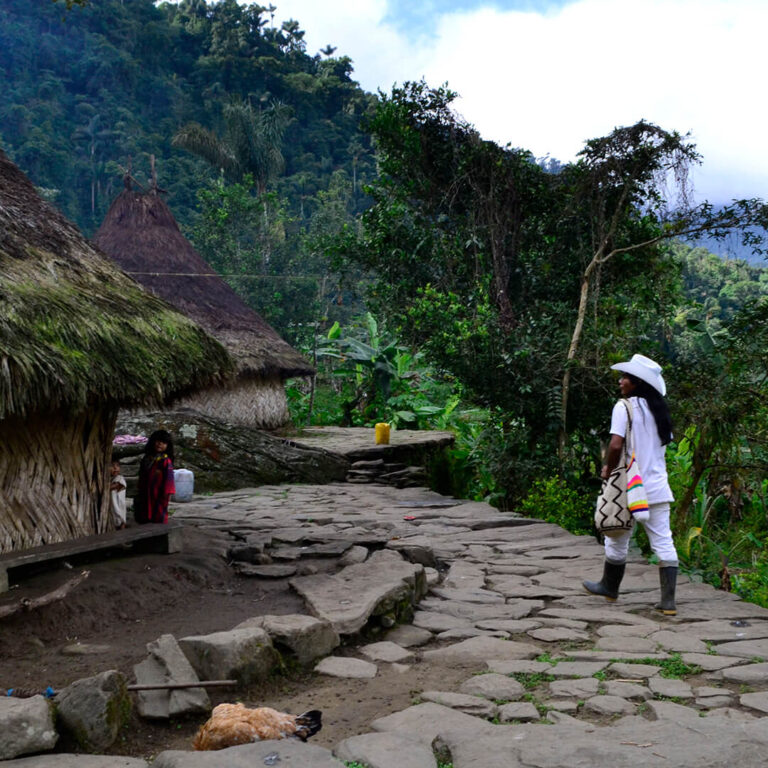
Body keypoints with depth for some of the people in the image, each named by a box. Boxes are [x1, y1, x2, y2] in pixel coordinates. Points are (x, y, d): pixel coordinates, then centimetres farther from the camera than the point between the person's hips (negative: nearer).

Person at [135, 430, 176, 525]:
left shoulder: (165, 461, -10)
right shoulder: (146, 459, 10)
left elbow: (169, 478, -13)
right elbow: (141, 477, 17)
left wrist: (166, 494, -17)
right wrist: (140, 494, 15)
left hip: (159, 497, -7)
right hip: (146, 497, 7)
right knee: (143, 520, 11)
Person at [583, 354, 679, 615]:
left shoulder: (625, 407, -12)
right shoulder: (659, 409, 9)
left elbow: (616, 445, -21)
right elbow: (665, 443, 14)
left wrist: (608, 470, -6)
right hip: (658, 487, 6)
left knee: (617, 540, 13)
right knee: (663, 542, 3)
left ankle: (609, 587, 30)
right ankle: (668, 600, 0)